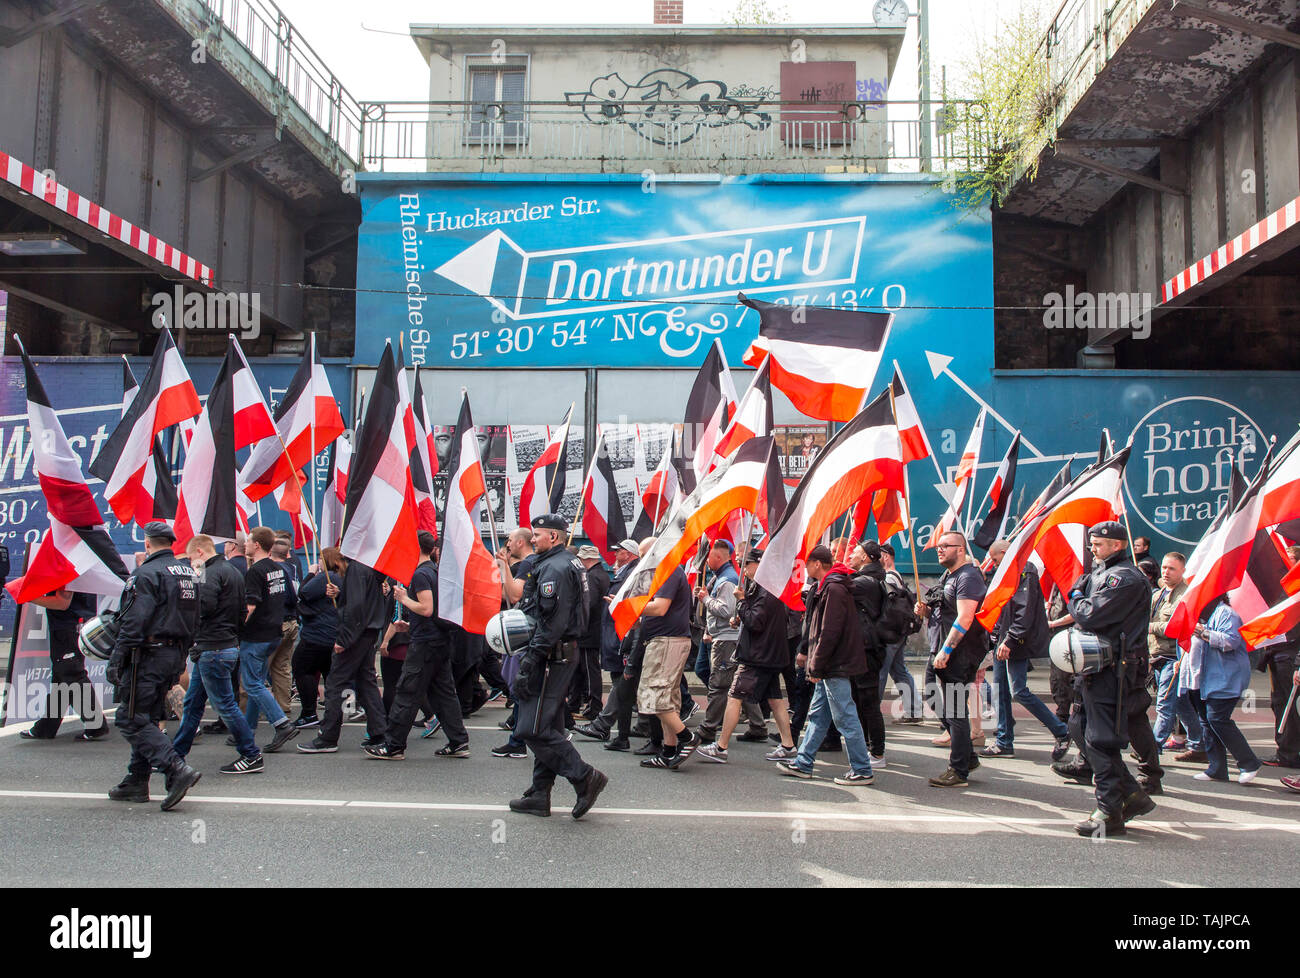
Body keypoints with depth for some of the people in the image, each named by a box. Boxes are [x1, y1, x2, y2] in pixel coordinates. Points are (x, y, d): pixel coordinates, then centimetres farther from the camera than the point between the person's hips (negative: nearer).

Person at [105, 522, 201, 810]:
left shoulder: (147, 574, -12)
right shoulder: (188, 573, 14)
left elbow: (133, 623, -19)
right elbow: (194, 621, 19)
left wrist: (116, 660, -15)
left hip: (149, 656, -9)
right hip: (176, 655, 9)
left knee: (131, 719, -6)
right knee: (148, 718, 16)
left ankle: (177, 770, -18)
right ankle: (136, 782, 20)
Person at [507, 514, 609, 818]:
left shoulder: (554, 568, -15)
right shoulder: (567, 563, 18)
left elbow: (552, 623, -22)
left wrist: (530, 661, -21)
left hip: (551, 657, -11)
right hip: (564, 654, 11)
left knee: (535, 729, -10)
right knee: (547, 728, 13)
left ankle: (585, 777, -7)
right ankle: (539, 796, 20)